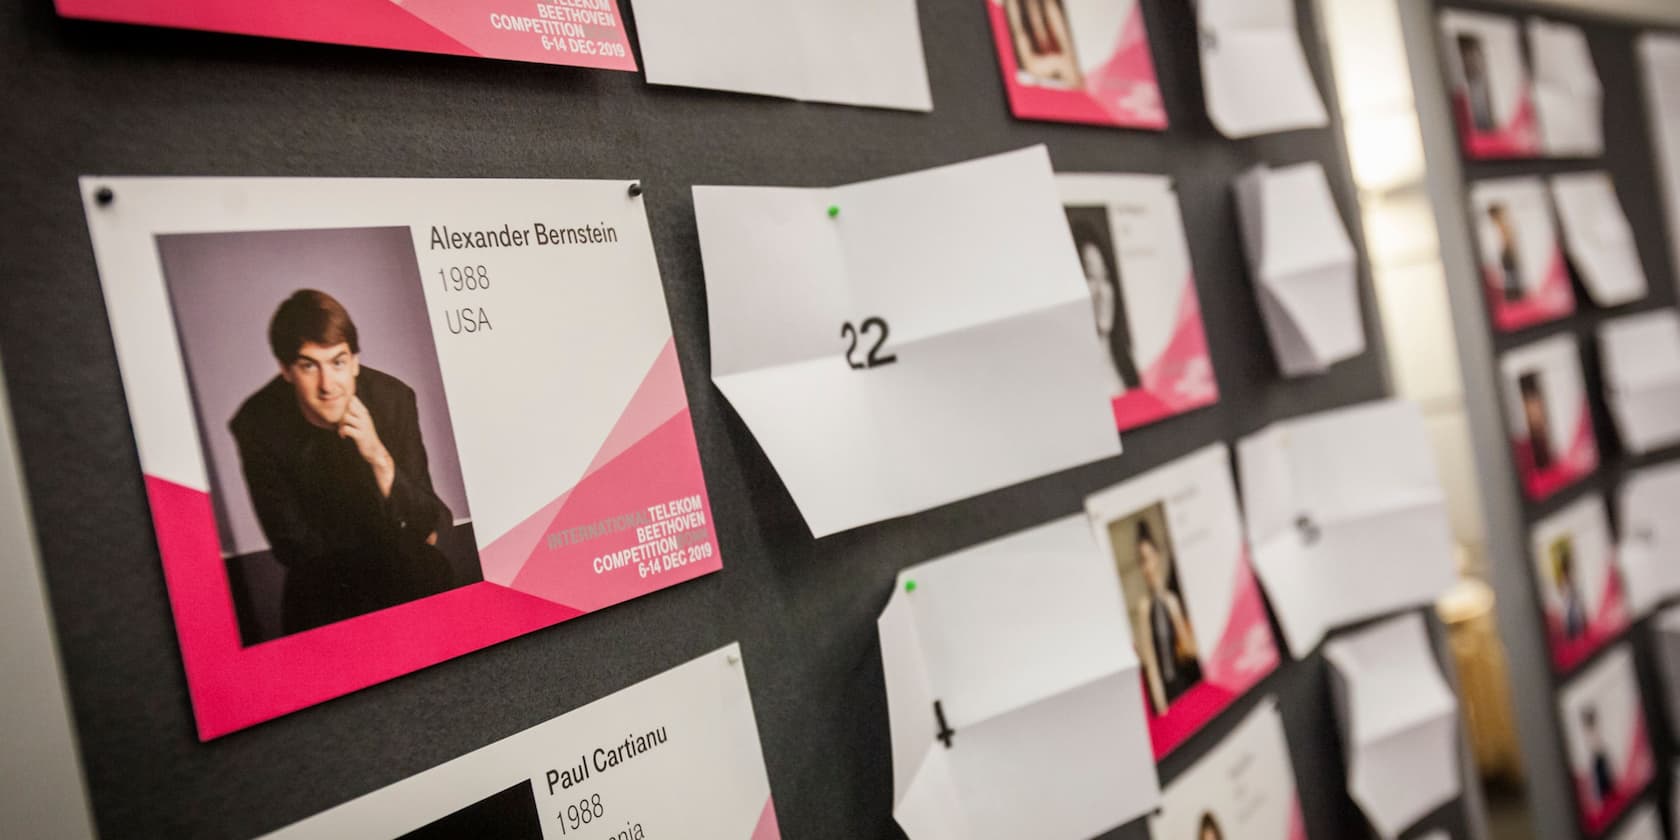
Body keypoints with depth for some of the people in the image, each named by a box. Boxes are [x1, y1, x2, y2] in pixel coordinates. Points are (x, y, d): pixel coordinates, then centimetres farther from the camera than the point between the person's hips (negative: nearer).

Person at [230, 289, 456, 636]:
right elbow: (295, 546, -8)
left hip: (406, 569, 1)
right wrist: (400, 548, -7)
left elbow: (424, 525, -14)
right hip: (322, 575, -1)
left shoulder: (393, 398, -16)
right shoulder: (257, 425, -17)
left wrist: (380, 458, -31)